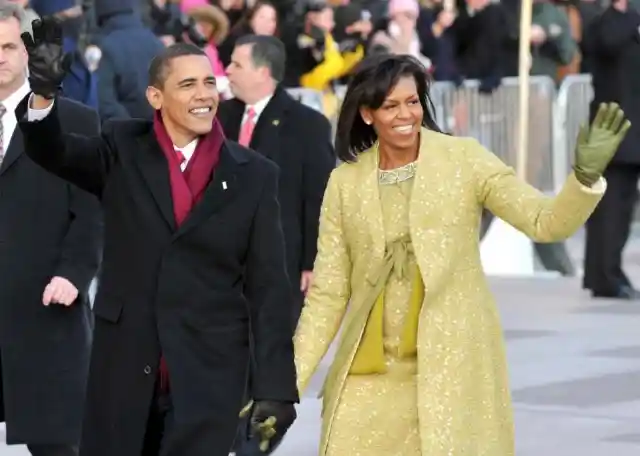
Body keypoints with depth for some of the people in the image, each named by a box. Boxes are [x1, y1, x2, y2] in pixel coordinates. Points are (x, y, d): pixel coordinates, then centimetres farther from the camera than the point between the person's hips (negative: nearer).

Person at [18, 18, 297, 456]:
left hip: (209, 373, -1)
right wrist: (43, 93, -33)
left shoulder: (254, 175, 1)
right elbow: (52, 152, -11)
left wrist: (276, 387, -6)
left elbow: (269, 287, 0)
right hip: (124, 366, 1)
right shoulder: (124, 150, 5)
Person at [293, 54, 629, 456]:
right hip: (369, 376, 2)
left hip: (452, 367, -2)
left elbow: (546, 222, -9)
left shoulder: (464, 159, -1)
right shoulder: (345, 182, 4)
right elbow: (327, 293, 6)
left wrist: (586, 175, -28)